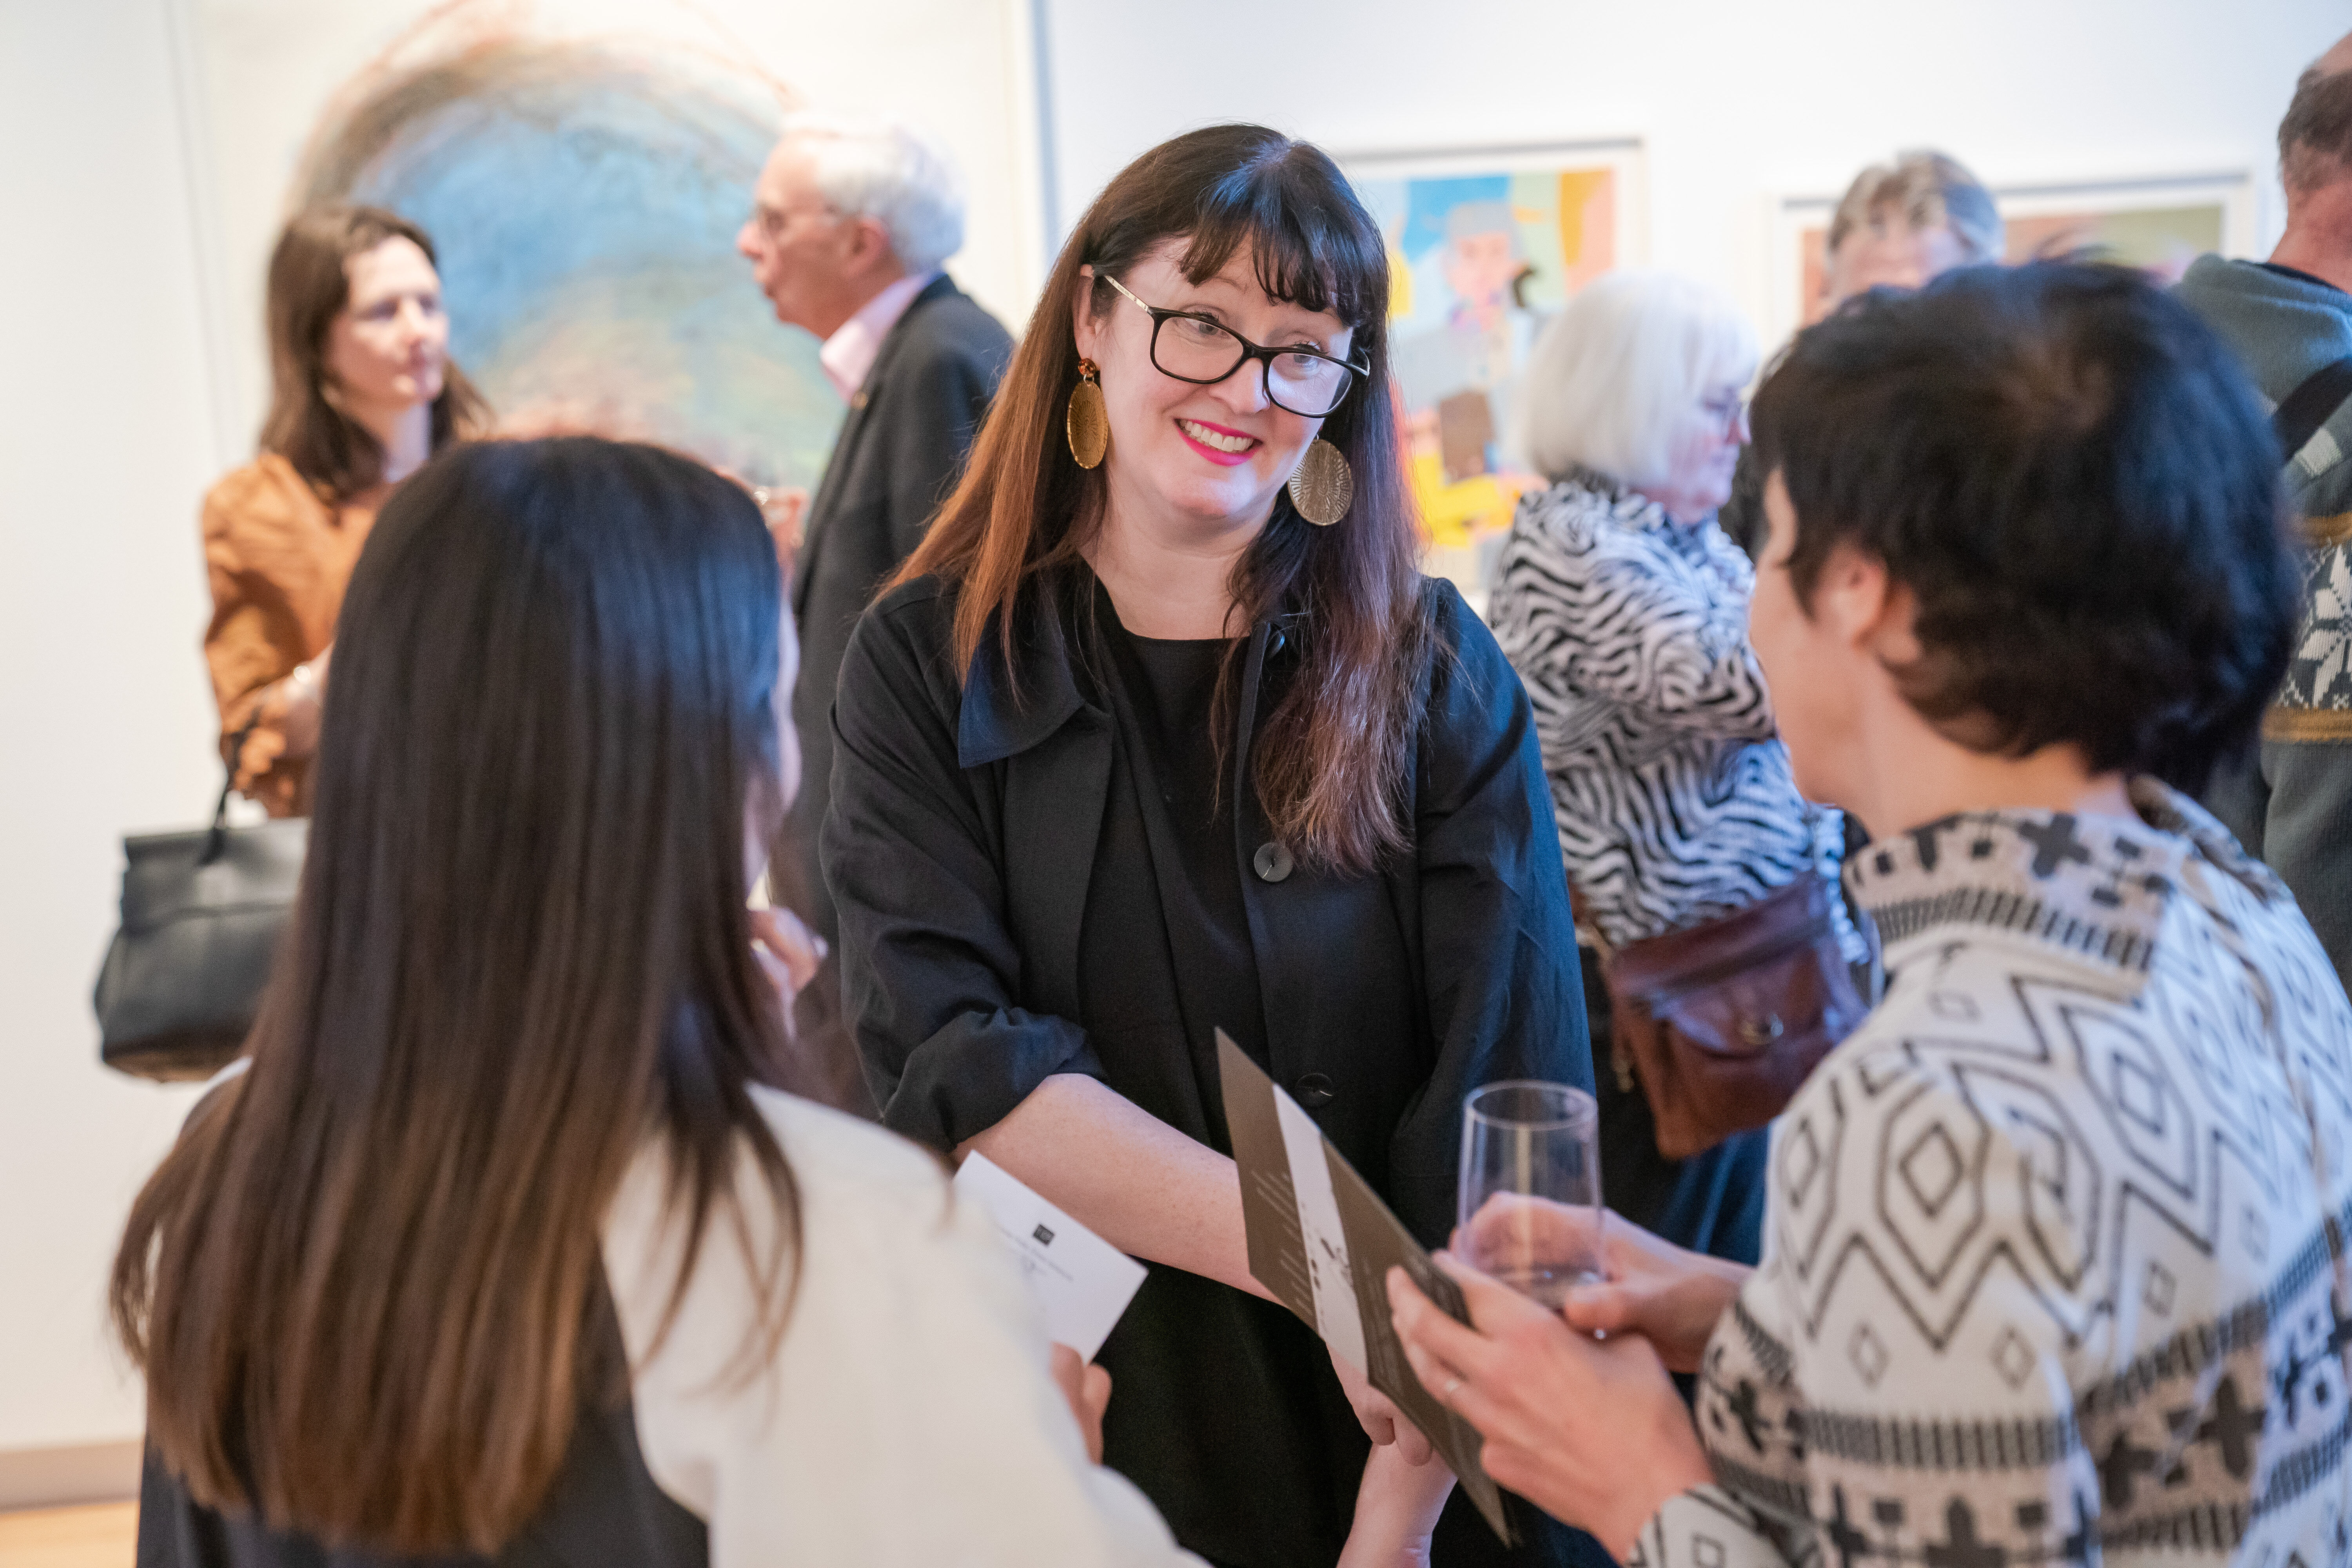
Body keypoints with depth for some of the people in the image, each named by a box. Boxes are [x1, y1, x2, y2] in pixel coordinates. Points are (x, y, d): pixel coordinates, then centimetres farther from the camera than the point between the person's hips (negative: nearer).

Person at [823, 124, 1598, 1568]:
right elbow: (948, 1058, -17)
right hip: (1050, 1403, 1)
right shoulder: (929, 663, -6)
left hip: (1390, 1437, 0)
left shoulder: (1434, 674, -7)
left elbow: (1505, 1120, -13)